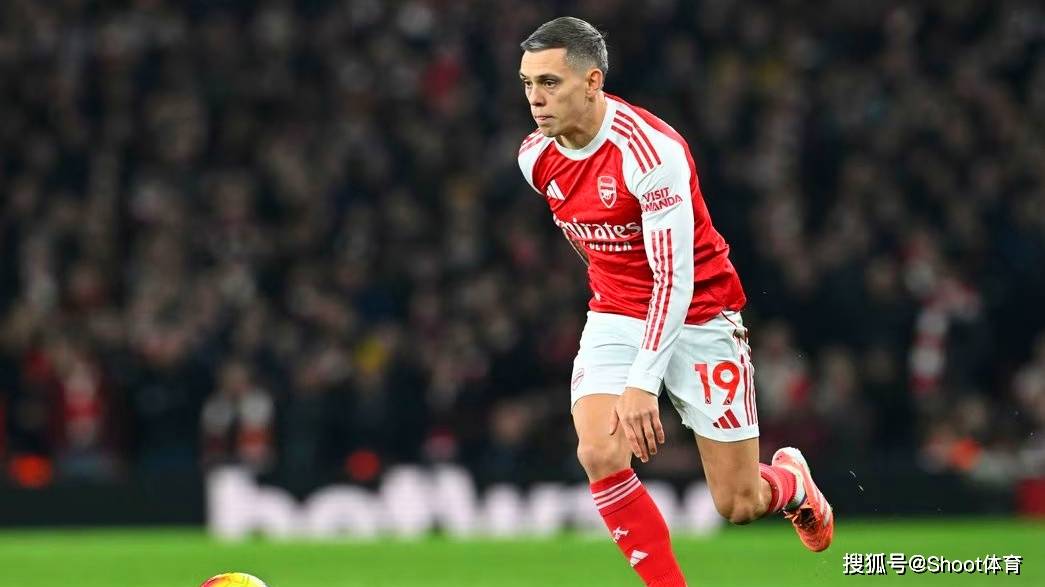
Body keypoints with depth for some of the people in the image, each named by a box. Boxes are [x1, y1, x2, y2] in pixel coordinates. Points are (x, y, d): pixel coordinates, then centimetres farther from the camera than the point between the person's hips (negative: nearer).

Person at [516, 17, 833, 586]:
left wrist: (643, 382, -35)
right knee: (598, 455, -21)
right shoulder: (536, 157, -6)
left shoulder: (649, 150, -26)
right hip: (616, 317, 5)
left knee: (738, 504, 1)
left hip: (696, 316, -5)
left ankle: (791, 481, 38)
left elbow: (674, 277, -29)